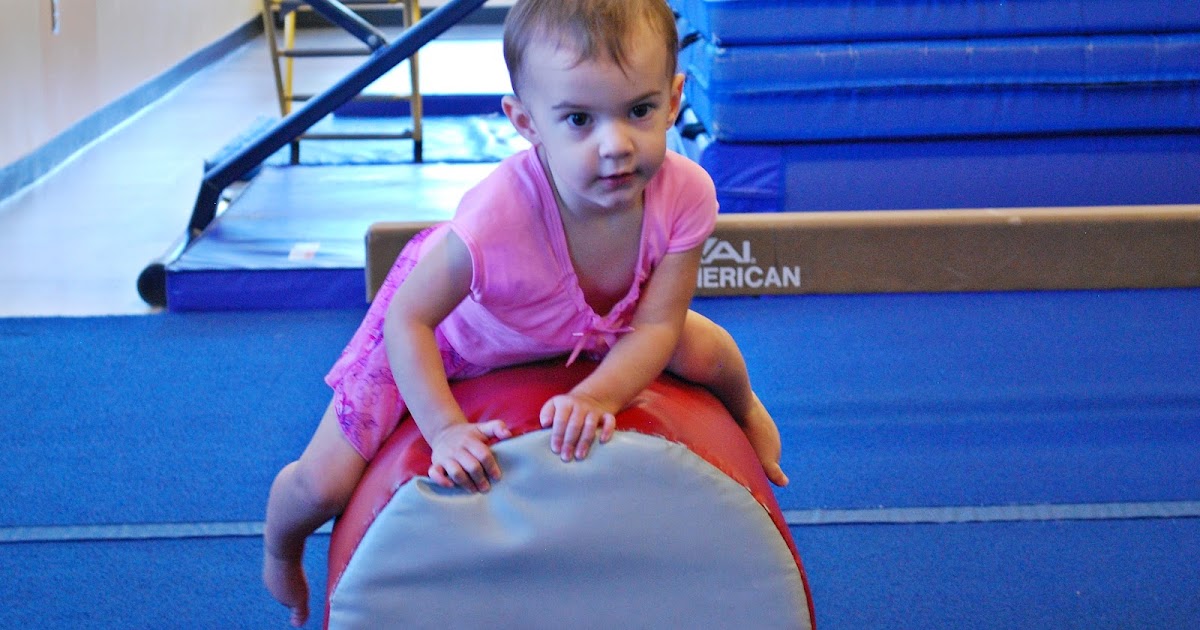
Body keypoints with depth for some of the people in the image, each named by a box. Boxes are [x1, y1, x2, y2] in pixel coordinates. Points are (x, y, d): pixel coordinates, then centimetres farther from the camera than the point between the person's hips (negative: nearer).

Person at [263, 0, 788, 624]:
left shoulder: (686, 193, -35)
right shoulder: (497, 216, -46)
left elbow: (657, 327, -27)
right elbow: (408, 320, -31)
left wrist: (597, 396, -43)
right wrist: (445, 428, -39)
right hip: (447, 327, -3)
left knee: (710, 354, -1)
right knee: (324, 484, -6)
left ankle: (745, 408, 41)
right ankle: (280, 547, 34)